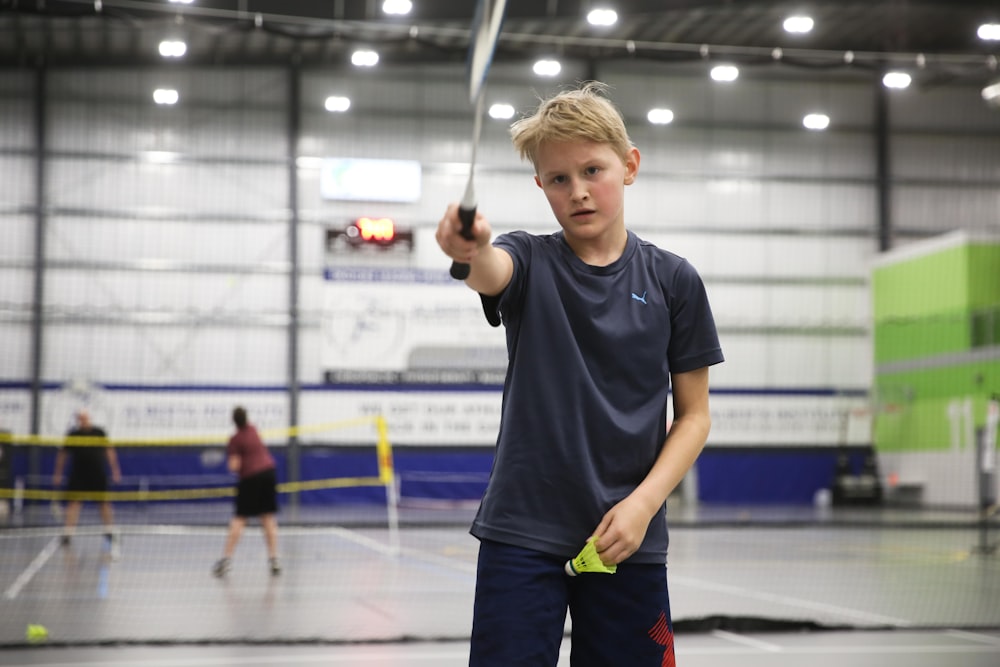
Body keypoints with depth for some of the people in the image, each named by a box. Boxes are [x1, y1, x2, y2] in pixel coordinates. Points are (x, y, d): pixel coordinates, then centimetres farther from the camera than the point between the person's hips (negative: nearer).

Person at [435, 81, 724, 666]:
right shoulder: (530, 261, 1)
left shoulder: (673, 280, 2)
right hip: (522, 532, -1)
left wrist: (643, 503, -9)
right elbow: (491, 271, -25)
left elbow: (694, 414, 5)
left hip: (628, 539, 1)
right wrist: (470, 250, -49)